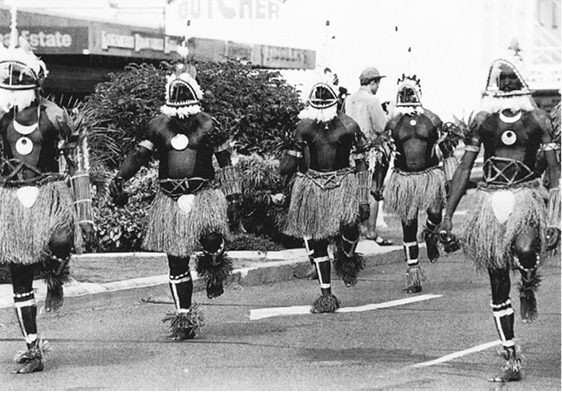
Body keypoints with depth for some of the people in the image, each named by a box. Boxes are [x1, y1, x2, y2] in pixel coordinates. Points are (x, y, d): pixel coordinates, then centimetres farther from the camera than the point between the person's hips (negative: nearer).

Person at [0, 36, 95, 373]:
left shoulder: (53, 116, -6)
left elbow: (79, 166, -1)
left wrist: (85, 214, -3)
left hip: (50, 194, -3)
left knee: (59, 241, -34)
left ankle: (55, 281, 2)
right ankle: (33, 349, 12)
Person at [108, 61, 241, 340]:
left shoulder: (208, 126, 1)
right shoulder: (159, 126, 7)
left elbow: (226, 163, 4)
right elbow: (140, 154, 9)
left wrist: (233, 199, 1)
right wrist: (119, 178, -7)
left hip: (203, 194, -3)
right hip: (170, 199, 3)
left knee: (211, 238, -30)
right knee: (176, 263, 3)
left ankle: (215, 270, 6)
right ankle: (184, 317, 14)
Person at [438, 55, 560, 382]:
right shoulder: (483, 120, 7)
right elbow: (464, 169, 10)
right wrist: (448, 215, 5)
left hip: (527, 196, -2)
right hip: (491, 199, 2)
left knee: (525, 250, -35)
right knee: (498, 285, 3)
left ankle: (529, 288, 3)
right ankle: (512, 361, 12)